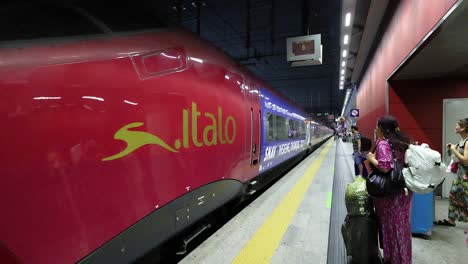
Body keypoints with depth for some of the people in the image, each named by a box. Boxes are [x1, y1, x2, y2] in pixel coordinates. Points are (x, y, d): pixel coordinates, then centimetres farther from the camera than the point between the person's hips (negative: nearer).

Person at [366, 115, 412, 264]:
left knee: (391, 225, 6)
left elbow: (385, 167, -27)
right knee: (401, 225, 19)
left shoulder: (383, 143, -17)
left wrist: (371, 159, -12)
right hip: (404, 189, 8)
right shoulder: (401, 141, 7)